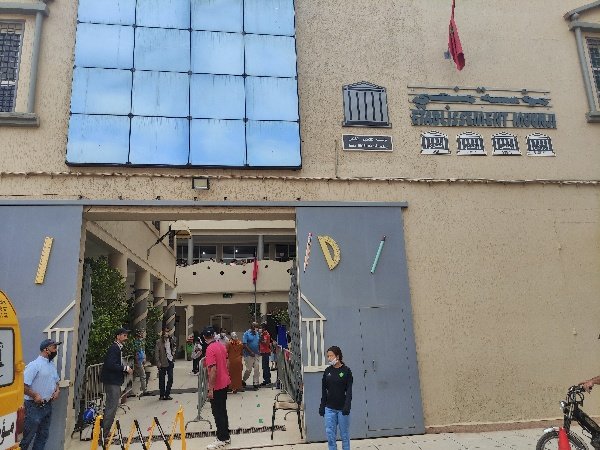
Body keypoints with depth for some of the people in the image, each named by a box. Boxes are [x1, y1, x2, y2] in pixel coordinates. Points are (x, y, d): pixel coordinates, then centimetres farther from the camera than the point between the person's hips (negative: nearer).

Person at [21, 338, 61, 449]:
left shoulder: (52, 365, 11)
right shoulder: (34, 365, -16)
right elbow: (23, 385, -21)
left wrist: (57, 390, 5)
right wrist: (35, 396, -20)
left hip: (48, 406, 8)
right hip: (34, 407, -8)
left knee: (43, 435, 15)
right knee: (27, 436, 0)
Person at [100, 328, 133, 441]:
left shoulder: (118, 348, 14)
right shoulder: (114, 348, -17)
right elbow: (110, 365, -26)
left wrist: (126, 369, 6)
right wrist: (125, 368, -20)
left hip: (115, 381, 11)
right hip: (112, 381, -11)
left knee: (111, 406, 18)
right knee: (112, 406, -6)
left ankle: (106, 431, 28)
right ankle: (105, 433, 0)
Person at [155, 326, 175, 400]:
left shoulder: (170, 340, 10)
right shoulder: (159, 341, -6)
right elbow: (156, 352, -7)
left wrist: (173, 360, 11)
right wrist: (158, 363, -13)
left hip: (170, 361, 5)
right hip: (163, 363, -4)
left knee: (170, 379, 4)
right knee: (162, 379, 5)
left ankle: (167, 394, 14)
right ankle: (162, 395, 16)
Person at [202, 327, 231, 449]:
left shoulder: (210, 349, -21)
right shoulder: (221, 346, 5)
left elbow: (213, 370, -25)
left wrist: (210, 389, -21)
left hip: (217, 386, -8)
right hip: (224, 383, 8)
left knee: (217, 413, 2)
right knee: (222, 411, 17)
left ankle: (222, 440, 10)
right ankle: (225, 437, 26)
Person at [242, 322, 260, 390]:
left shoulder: (257, 333, 9)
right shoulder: (246, 333, -8)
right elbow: (244, 345, -12)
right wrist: (251, 352, -16)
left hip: (256, 354, 5)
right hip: (249, 355, -5)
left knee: (256, 369, 3)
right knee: (249, 369, -2)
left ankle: (256, 384, 10)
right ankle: (243, 381, 22)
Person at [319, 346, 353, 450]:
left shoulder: (346, 371, -8)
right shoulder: (327, 371, 4)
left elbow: (349, 390, -10)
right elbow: (324, 390, 9)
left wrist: (347, 406, -19)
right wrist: (322, 406, 7)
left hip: (342, 408, -3)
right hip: (330, 408, 4)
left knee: (344, 434, 8)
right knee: (330, 433, 5)